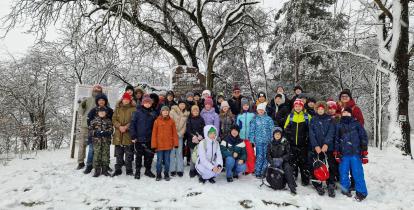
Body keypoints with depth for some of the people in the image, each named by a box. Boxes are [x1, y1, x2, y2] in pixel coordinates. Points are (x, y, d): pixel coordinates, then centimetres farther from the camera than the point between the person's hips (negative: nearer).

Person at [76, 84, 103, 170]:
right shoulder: (86, 100, 7)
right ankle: (81, 162, 13)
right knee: (82, 144, 2)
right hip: (85, 125, 1)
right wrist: (82, 106, -10)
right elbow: (80, 112, 8)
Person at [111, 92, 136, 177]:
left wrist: (126, 127, -15)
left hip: (128, 134, -3)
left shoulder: (133, 109, 1)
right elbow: (114, 119, 5)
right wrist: (119, 126, -10)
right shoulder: (117, 108, 10)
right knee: (118, 153, 11)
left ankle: (129, 170, 14)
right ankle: (118, 169, 22)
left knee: (128, 153, 3)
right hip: (118, 134, 3)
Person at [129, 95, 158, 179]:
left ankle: (148, 170, 28)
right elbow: (132, 124, -7)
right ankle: (137, 171, 24)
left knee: (149, 155, 11)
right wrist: (133, 136, -11)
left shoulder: (153, 113, 4)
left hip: (149, 139, 3)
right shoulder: (138, 112, -5)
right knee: (138, 155, 9)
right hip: (139, 138, -3)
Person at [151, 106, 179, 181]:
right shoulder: (157, 121, -2)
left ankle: (166, 175, 24)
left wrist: (175, 143, 0)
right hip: (159, 145, -1)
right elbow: (154, 133, -2)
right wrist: (154, 144, -5)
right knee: (159, 160, 7)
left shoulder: (171, 121, 2)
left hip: (168, 145, 1)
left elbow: (174, 133, 4)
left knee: (167, 161, 11)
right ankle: (158, 175, 22)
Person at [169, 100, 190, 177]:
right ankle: (173, 170, 11)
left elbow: (185, 125, 10)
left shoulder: (186, 114, 8)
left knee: (179, 152, 5)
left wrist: (181, 133, 0)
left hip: (180, 135, 2)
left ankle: (180, 169, 13)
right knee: (172, 152, 1)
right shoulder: (173, 112, -3)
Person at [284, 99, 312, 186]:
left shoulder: (307, 116, 1)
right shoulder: (290, 116, 7)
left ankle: (305, 179, 12)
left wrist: (307, 138, -5)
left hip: (303, 143, -2)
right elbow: (286, 128, 11)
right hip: (293, 143, 2)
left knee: (304, 161, 3)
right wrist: (288, 138, 4)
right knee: (293, 160, 11)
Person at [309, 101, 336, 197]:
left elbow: (331, 133, -6)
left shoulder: (330, 119, 5)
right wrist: (316, 146, -12)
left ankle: (331, 185, 7)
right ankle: (318, 185, 12)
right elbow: (311, 134, 0)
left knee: (331, 166, -2)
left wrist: (326, 144, -19)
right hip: (316, 148, 1)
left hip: (328, 147, 0)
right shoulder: (313, 120, 8)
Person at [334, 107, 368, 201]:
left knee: (357, 173, -1)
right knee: (343, 172, 8)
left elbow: (364, 137, 3)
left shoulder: (356, 124, 3)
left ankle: (361, 192, 13)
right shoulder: (339, 125, 10)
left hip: (356, 153, -2)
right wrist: (336, 153, 9)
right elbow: (336, 139, 13)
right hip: (343, 154, 3)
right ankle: (345, 189, 26)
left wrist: (364, 153, -1)